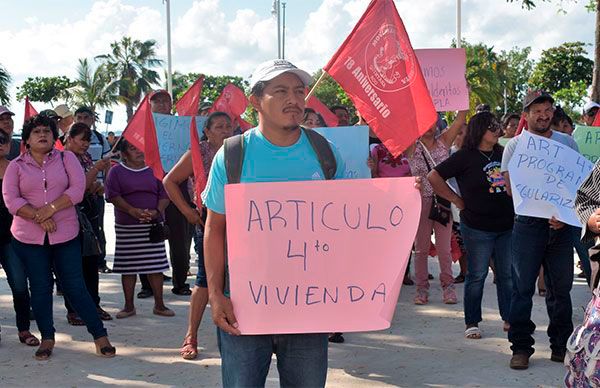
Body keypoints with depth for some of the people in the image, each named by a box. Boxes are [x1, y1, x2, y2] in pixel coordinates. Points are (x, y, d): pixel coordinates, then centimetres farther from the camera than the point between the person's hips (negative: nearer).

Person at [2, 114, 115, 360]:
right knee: (40, 288, 7)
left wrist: (50, 209, -16)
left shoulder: (66, 158, 5)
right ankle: (47, 339, 20)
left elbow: (78, 189, -7)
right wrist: (38, 217, -16)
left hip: (65, 234, -1)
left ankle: (100, 335, 7)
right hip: (29, 237, 1)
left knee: (74, 286, -1)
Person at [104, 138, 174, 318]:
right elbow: (113, 196, -7)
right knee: (128, 266, 2)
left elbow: (164, 194, 6)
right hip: (126, 227, -1)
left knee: (156, 265, 0)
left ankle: (159, 305, 9)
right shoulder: (116, 171, 5)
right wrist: (133, 211, -19)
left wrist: (157, 211, -13)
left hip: (153, 225, 1)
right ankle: (129, 306, 12)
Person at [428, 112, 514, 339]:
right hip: (478, 228, -5)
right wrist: (457, 200, -6)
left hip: (507, 225, 5)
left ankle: (510, 319, 21)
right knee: (477, 275, 3)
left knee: (508, 275, 9)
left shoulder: (503, 154, 9)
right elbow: (434, 177, -10)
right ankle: (471, 323, 13)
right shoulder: (465, 156, -6)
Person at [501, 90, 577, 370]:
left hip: (561, 224, 2)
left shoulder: (567, 142, 11)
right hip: (528, 223, -2)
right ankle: (521, 347, 6)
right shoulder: (515, 145, 5)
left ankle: (561, 346, 17)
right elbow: (511, 187, -2)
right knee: (523, 287, -1)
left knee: (561, 287, 7)